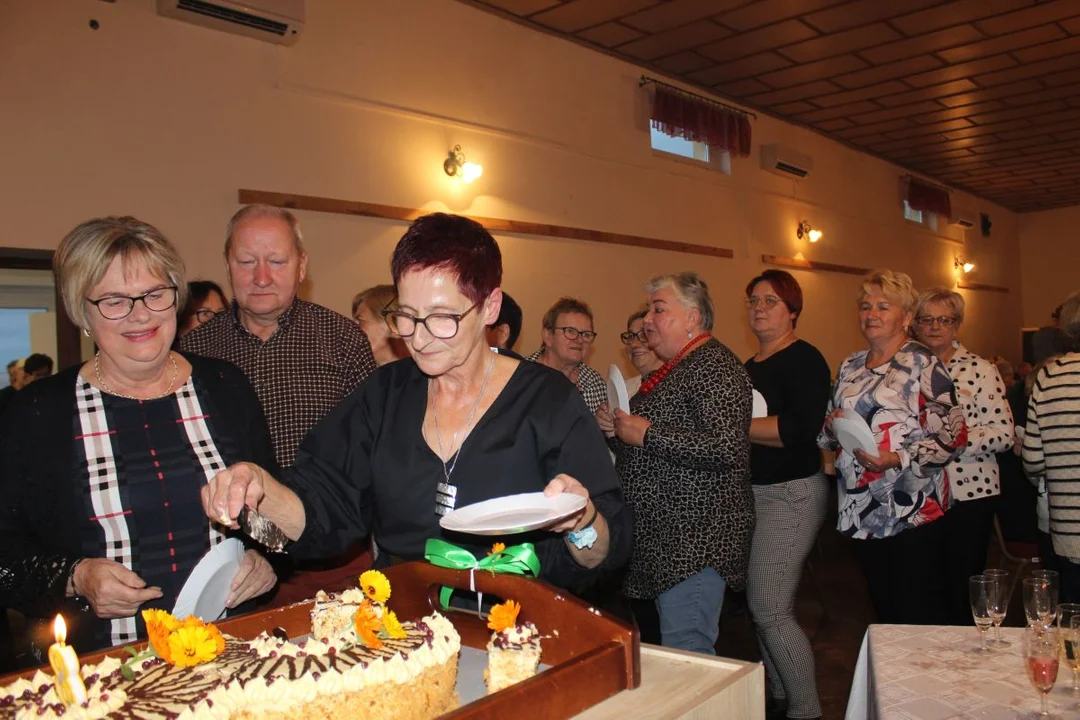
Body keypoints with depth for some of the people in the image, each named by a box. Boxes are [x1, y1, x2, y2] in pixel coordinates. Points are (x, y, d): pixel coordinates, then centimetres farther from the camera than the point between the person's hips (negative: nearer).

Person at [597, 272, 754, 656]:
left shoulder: (714, 365, -14)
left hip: (695, 538, -10)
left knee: (686, 654, -7)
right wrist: (615, 427, 7)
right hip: (664, 537, 10)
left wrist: (646, 434, -21)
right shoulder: (672, 368, 17)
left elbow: (729, 447, -27)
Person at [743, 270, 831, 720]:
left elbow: (799, 429, -23)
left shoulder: (803, 360, -10)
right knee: (761, 606, 14)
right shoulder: (750, 367, 14)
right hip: (753, 493, 8)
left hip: (790, 494, -8)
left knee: (769, 610, -7)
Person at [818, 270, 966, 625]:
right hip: (862, 510, 6)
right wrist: (831, 426, -3)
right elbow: (829, 436, 20)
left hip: (913, 510, -6)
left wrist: (898, 459, -21)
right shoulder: (850, 366, 13)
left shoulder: (922, 363, -5)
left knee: (920, 618, -1)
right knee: (884, 614, 15)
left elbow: (953, 434, -11)